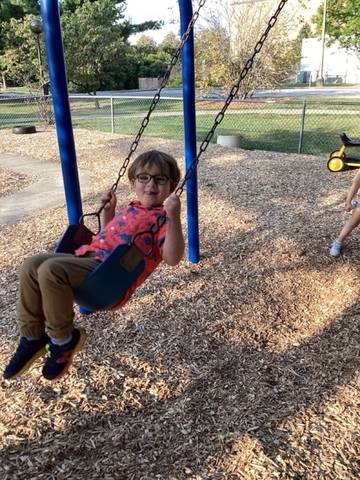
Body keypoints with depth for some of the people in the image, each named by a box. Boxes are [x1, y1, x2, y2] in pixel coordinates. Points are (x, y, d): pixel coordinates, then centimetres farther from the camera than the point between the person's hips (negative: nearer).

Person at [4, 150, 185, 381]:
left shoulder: (163, 218, 0)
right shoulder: (129, 211, 25)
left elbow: (172, 258, -17)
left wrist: (174, 218, -26)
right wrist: (108, 210, 28)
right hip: (87, 258, 9)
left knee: (51, 270, -30)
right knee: (30, 266, -5)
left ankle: (63, 339, -8)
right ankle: (32, 337, 7)